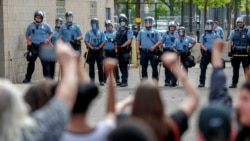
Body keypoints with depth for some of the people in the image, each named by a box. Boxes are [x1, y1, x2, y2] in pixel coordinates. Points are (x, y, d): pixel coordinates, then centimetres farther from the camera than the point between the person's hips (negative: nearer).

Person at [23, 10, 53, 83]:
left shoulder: (45, 25, 1)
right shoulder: (31, 26, 6)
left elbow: (51, 33, 9)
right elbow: (27, 35, 18)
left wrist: (48, 39, -8)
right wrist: (28, 41, 0)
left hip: (43, 46, -2)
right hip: (33, 46, 2)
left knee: (45, 62, -7)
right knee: (31, 62, 6)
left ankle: (47, 76, 0)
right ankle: (28, 77, 13)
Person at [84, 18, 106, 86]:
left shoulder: (101, 32, 7)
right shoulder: (88, 32, 8)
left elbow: (103, 41, 0)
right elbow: (86, 41, 1)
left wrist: (98, 48, -12)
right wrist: (92, 48, -12)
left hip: (99, 50, -1)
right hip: (91, 50, 1)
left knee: (100, 66, -1)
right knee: (91, 66, 2)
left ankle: (101, 81, 1)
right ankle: (91, 80, 7)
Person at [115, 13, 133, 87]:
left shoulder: (128, 30, -5)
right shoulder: (118, 30, 17)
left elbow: (129, 40, -15)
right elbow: (116, 40, 19)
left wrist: (122, 46, -22)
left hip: (125, 50, -7)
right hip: (119, 51, 7)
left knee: (124, 66, -7)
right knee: (121, 66, 10)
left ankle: (125, 81, -3)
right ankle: (123, 80, 19)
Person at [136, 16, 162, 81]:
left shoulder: (155, 32, 5)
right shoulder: (141, 32, 13)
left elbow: (160, 41, 0)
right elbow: (138, 41, 13)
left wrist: (154, 46, -14)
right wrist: (137, 49, 0)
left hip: (152, 52, -2)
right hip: (143, 52, 2)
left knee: (154, 66, -3)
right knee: (144, 67, 6)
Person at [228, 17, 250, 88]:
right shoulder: (234, 32, 11)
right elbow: (230, 42, 5)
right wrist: (229, 51, -7)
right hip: (235, 53, 2)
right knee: (235, 69, 4)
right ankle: (234, 83, 10)